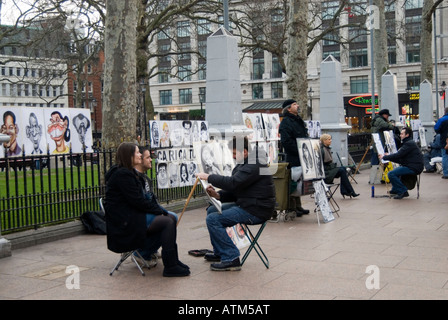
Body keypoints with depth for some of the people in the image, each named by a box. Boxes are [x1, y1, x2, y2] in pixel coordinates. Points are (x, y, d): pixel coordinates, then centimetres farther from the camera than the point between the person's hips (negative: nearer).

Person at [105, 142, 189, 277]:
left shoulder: (127, 172, 17)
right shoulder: (122, 175, -16)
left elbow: (140, 199, 16)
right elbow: (138, 201, -20)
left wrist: (159, 210, 4)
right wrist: (160, 211, -11)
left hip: (132, 215, 11)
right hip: (125, 223, -11)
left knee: (170, 218, 3)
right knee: (167, 222, -18)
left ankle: (173, 260, 7)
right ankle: (170, 267, -15)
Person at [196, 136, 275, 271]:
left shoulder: (255, 165, -18)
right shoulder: (243, 164, 16)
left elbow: (233, 183, -28)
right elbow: (234, 191, 15)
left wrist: (209, 177, -18)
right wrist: (218, 195, -4)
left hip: (256, 211, -11)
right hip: (245, 204, 11)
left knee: (213, 219, -18)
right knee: (211, 211, 19)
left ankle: (231, 259, -16)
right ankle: (219, 253, 26)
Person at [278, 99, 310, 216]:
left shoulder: (298, 120, 19)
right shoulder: (286, 122, -13)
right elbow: (286, 141, -23)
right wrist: (299, 150, -20)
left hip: (301, 157, 10)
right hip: (293, 158, -10)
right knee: (293, 182, -4)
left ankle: (298, 206, 23)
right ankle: (292, 208, 3)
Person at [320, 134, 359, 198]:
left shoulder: (328, 148, 14)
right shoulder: (321, 150, -16)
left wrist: (333, 165, 5)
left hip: (330, 168, 9)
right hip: (325, 172, -9)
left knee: (343, 168, -8)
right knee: (341, 171, -19)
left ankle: (344, 191, -10)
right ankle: (351, 192, -13)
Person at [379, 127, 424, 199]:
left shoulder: (409, 144, -14)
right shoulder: (408, 143, 19)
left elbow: (398, 155, -19)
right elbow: (401, 159, 17)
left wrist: (384, 157, -9)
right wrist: (389, 156, 9)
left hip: (414, 168, -11)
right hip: (411, 166, 11)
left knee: (391, 174, -20)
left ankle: (403, 191, -12)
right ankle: (396, 189, 31)